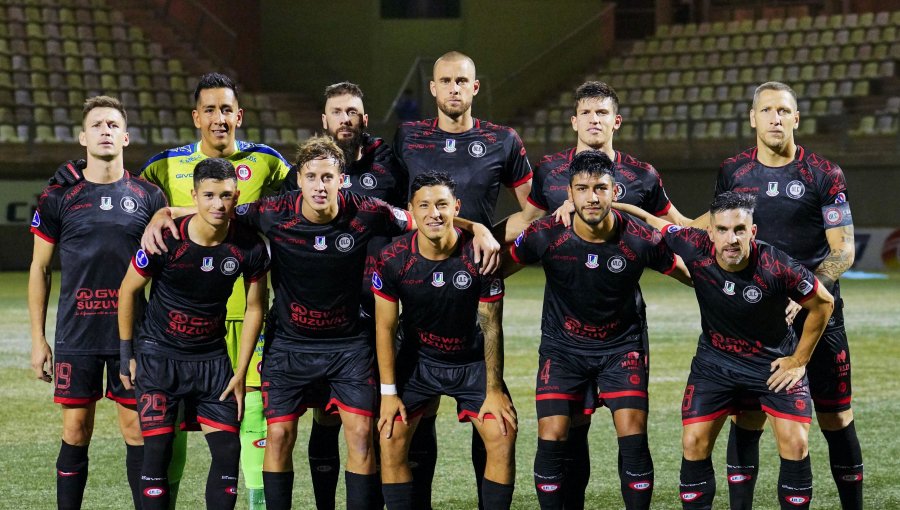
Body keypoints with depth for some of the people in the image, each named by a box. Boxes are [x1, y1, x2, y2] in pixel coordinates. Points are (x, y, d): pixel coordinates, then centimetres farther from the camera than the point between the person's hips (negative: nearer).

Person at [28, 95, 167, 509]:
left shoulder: (149, 197, 5)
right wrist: (37, 339, 2)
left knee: (138, 430, 2)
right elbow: (39, 268, 7)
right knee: (76, 432, 3)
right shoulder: (58, 198, 2)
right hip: (76, 336, 0)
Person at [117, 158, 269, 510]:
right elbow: (128, 291, -3)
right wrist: (126, 355, 1)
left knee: (228, 450, -3)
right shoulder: (165, 240, -18)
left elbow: (255, 308, 3)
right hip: (158, 354, -3)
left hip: (211, 356, 3)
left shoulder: (250, 247, -11)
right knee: (158, 450, -7)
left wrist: (241, 373, 2)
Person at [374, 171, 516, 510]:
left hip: (473, 362, -1)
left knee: (503, 438, -14)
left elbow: (491, 327, -11)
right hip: (417, 359, 1)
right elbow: (385, 327, -6)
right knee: (391, 441, -10)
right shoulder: (393, 260, -17)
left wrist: (494, 389, -9)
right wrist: (389, 392, -7)